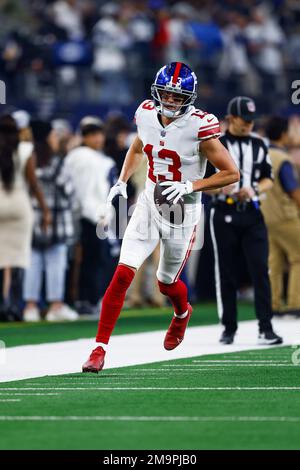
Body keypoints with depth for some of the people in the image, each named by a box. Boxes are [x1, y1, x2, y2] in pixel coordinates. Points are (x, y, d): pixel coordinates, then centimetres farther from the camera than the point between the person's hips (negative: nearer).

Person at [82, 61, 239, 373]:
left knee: (166, 282, 15)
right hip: (148, 204, 3)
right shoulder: (147, 114, -4)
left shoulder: (199, 127, -19)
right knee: (123, 274, -11)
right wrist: (122, 182, 7)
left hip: (182, 211, -3)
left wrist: (190, 186, -23)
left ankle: (182, 314, 52)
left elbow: (232, 173, -15)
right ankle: (99, 349, -7)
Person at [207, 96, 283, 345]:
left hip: (252, 214, 2)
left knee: (260, 269, -9)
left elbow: (268, 179, 12)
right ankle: (229, 327, 15)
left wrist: (253, 189, -9)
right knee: (226, 273, 4)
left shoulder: (258, 144, 10)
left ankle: (265, 328, -10)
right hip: (225, 215, -2)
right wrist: (220, 188, -20)